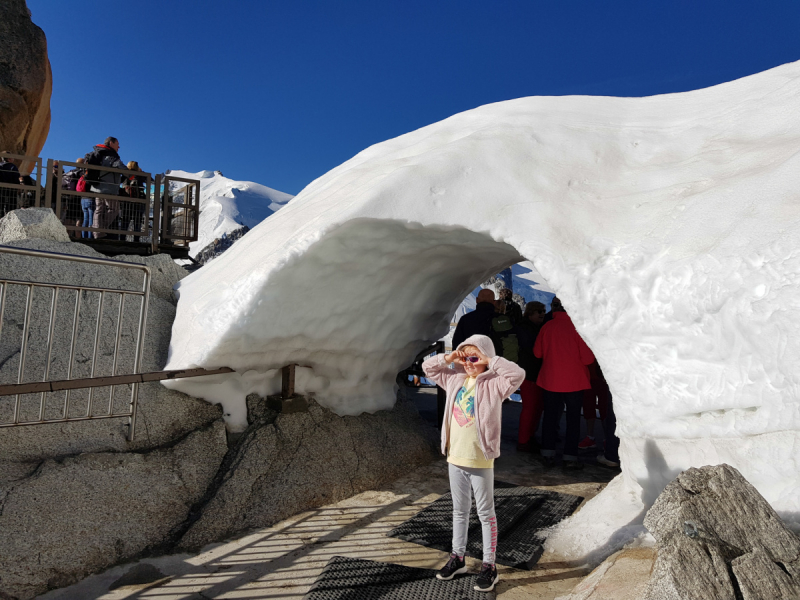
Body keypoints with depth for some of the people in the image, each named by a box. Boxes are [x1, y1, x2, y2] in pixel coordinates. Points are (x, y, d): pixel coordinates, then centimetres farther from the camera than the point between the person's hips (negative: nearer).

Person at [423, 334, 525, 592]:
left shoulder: (493, 385, -13)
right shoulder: (455, 379, 4)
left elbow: (517, 375, -30)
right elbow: (428, 367, 12)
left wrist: (490, 360, -24)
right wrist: (449, 358, -3)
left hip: (480, 460, -5)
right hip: (455, 457, 6)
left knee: (486, 513, 8)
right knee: (460, 510, 20)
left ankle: (489, 566, 20)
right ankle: (457, 558, 35)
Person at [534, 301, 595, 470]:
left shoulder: (547, 327, -5)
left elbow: (537, 352, 5)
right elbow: (587, 358, -13)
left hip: (550, 380, 3)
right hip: (574, 381, -3)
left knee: (550, 417, 12)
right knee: (573, 419, 9)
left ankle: (548, 454, 14)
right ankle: (570, 457, 9)